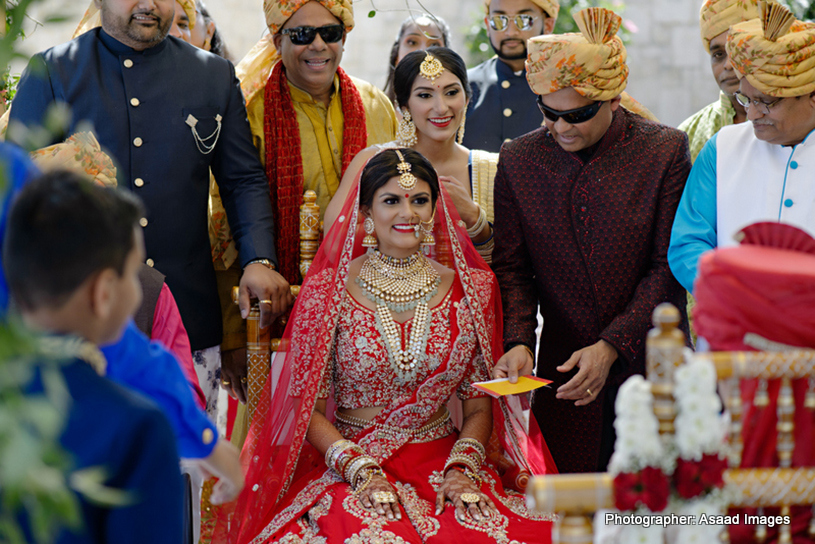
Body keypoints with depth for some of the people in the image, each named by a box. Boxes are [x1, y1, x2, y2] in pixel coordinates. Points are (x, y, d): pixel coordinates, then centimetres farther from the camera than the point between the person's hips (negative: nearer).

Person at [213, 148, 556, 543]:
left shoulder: (471, 289, 6)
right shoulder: (327, 292, 0)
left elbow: (479, 406, 8)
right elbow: (308, 409, 1)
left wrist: (461, 468, -10)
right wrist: (360, 470, -13)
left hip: (445, 462, 2)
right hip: (346, 463, -2)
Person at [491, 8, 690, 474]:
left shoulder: (665, 151, -5)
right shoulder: (519, 161, 2)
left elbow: (670, 268, -7)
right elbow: (512, 268, 6)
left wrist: (611, 346, -15)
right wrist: (518, 341, -11)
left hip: (650, 366, -2)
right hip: (563, 374, 2)